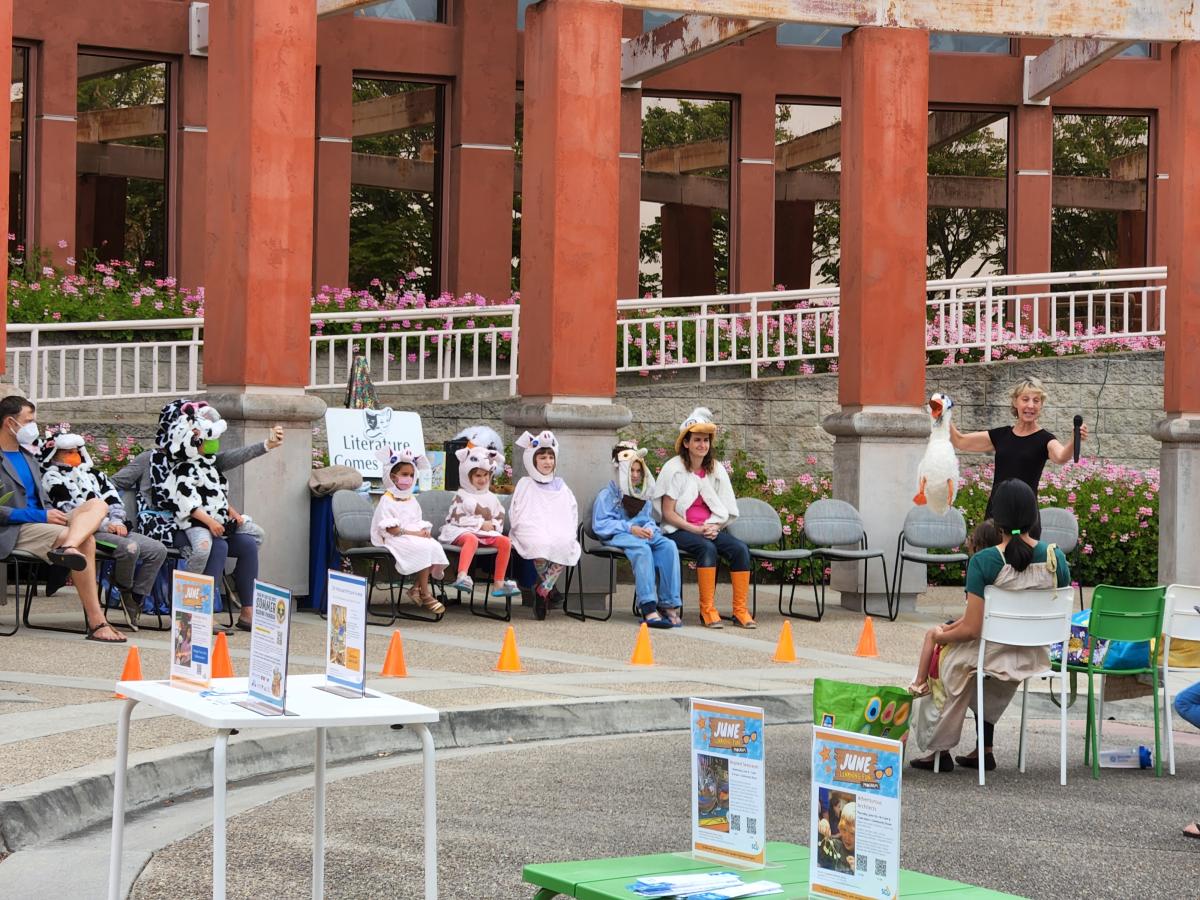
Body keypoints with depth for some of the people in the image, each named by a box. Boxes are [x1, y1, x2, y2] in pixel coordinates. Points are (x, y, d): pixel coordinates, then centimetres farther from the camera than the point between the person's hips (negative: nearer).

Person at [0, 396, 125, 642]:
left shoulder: (28, 457, 25)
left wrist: (53, 514, 1)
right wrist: (41, 516, -18)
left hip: (41, 523, 8)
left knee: (98, 504, -12)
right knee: (85, 541, -28)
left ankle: (67, 548, -44)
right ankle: (96, 622, -32)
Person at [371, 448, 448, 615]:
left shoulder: (412, 500, 19)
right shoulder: (387, 501, -6)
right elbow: (390, 528, -14)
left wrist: (425, 530, -6)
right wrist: (413, 533, -20)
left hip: (417, 537, 7)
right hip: (395, 539, -7)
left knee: (435, 546, -21)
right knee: (424, 548, -31)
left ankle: (416, 588, -14)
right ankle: (425, 595, -24)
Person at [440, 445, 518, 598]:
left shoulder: (491, 498, 23)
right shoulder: (461, 496, 5)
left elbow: (500, 518, 20)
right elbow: (458, 518, -8)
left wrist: (493, 525, -4)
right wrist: (481, 524, -11)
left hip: (487, 533, 6)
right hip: (463, 531, -6)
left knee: (505, 541, -21)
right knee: (471, 539, -41)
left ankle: (498, 583, -21)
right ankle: (462, 576, -62)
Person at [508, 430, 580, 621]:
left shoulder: (560, 486, 25)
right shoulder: (525, 484, 15)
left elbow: (572, 513, 21)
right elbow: (515, 514, 8)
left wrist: (567, 533, 5)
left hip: (559, 534, 3)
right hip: (532, 532, -3)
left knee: (566, 546, -34)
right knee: (542, 545, -39)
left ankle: (542, 590, -22)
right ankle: (548, 587, -12)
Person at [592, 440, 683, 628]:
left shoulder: (642, 496, 29)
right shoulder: (607, 495, 10)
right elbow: (600, 525, -2)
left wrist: (649, 528, -4)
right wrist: (630, 528, -13)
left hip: (643, 534, 5)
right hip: (618, 536, -5)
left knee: (669, 545, -28)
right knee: (642, 548, -39)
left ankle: (669, 605, -35)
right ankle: (649, 609, -50)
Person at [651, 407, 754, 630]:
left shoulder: (716, 470, 12)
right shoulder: (674, 468, -2)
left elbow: (724, 511, 14)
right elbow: (668, 513, -6)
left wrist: (714, 527, -8)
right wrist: (695, 529, -17)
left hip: (710, 529, 5)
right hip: (679, 530, -5)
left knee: (740, 548, -24)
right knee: (707, 548, -36)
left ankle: (741, 611, -23)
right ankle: (707, 611, -32)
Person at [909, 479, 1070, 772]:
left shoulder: (983, 562, -22)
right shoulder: (1056, 558, -9)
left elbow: (971, 629, -20)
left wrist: (942, 636, 0)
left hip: (994, 655, -4)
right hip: (1035, 656, 5)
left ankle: (940, 750, 36)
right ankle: (984, 750, 36)